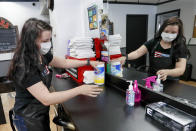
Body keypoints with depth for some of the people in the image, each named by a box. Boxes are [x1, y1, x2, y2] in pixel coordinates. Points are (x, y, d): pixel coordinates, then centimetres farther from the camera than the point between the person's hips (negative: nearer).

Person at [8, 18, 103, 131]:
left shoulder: (42, 55, -8)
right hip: (28, 119, -7)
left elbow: (64, 62, 5)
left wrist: (89, 62, 0)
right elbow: (46, 99, -34)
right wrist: (79, 90, -35)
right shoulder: (24, 67, -31)